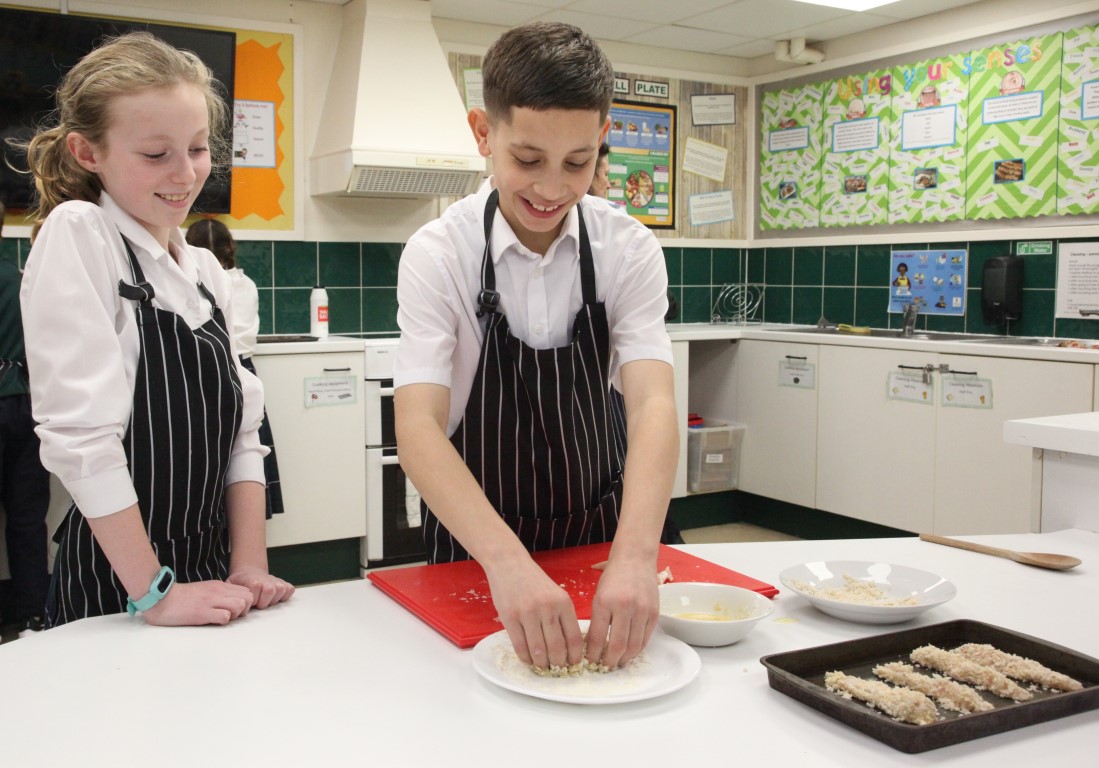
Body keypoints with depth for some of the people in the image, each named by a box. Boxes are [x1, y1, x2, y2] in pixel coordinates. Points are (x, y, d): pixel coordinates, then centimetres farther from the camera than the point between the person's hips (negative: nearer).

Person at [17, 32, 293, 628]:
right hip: (112, 592, -5)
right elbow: (80, 432, -20)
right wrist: (154, 593, -19)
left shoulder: (208, 272, 5)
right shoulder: (75, 236, -13)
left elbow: (240, 427, 4)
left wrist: (250, 566, -6)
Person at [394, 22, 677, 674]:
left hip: (600, 538, 1)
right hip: (475, 550, -1)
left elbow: (652, 403, -22)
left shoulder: (631, 251, -11)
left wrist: (635, 555, -40)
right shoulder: (438, 255, -17)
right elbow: (418, 427, -27)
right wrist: (507, 561, -43)